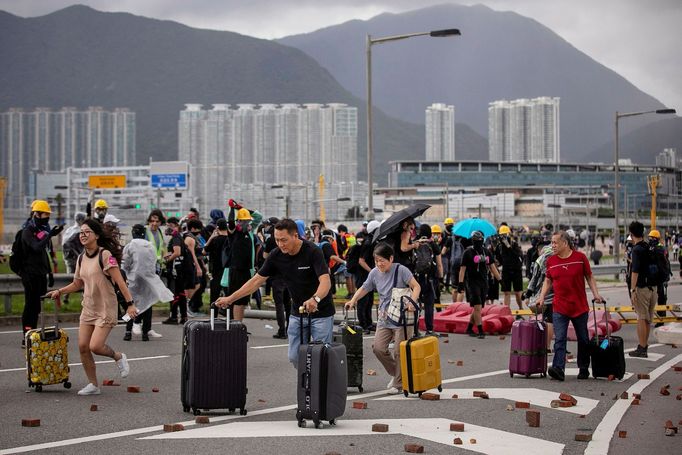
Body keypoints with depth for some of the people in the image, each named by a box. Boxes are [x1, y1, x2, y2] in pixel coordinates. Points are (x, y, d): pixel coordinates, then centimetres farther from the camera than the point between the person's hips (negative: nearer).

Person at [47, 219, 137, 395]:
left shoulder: (105, 255, -13)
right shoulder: (81, 258, 8)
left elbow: (119, 281, -18)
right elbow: (77, 284, 21)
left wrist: (130, 303, -23)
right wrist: (59, 291, 10)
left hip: (105, 308, -7)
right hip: (88, 308, 7)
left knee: (95, 346, -16)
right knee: (83, 347, 2)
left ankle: (118, 357, 16)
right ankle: (93, 385, 14)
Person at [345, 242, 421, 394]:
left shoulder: (400, 270, -10)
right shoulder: (374, 273, 5)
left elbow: (416, 287, -12)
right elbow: (364, 288, 16)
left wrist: (412, 302, -29)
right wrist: (353, 300, 1)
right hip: (384, 319, 5)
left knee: (399, 352, -3)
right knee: (378, 348, -6)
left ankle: (398, 384, 14)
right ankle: (395, 373, 18)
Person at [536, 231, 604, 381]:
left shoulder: (580, 257, -3)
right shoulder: (551, 261, 4)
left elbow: (589, 277, 5)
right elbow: (548, 280, 13)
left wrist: (596, 294, -5)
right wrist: (542, 297, 1)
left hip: (580, 307, -1)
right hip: (559, 308, 1)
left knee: (583, 340, 11)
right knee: (559, 340, -10)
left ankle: (584, 369, 25)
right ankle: (558, 369, -18)